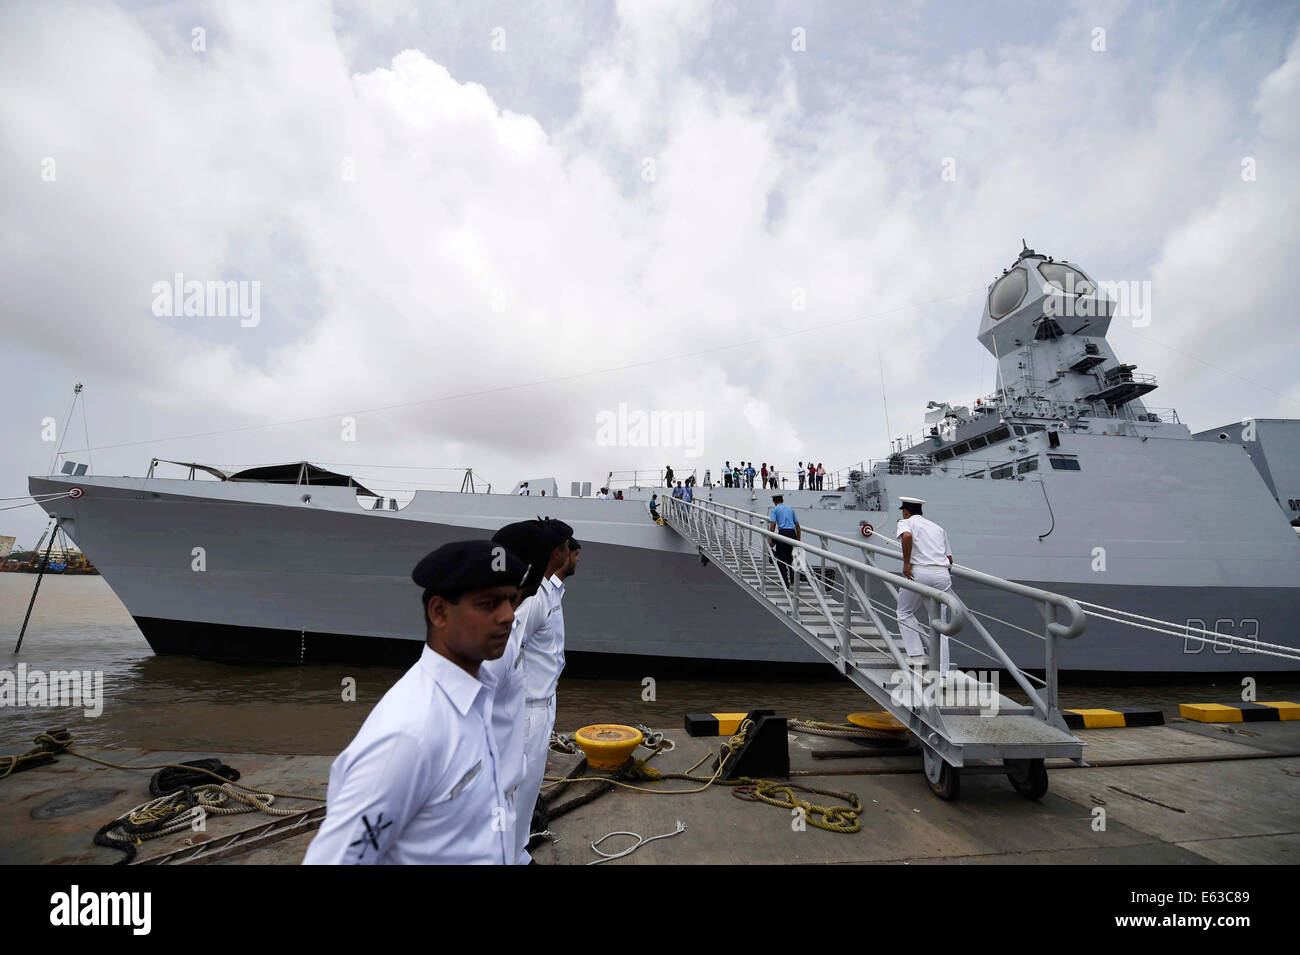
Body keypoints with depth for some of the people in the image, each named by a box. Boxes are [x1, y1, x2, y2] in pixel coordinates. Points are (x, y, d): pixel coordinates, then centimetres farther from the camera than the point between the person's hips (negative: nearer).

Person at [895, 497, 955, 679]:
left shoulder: (906, 523, 8)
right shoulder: (938, 527, 24)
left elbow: (907, 536, -19)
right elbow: (950, 559, 21)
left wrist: (906, 563, -13)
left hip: (918, 573, -5)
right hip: (943, 574, 5)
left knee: (905, 613, 18)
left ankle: (917, 655, 9)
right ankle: (942, 674, 10)